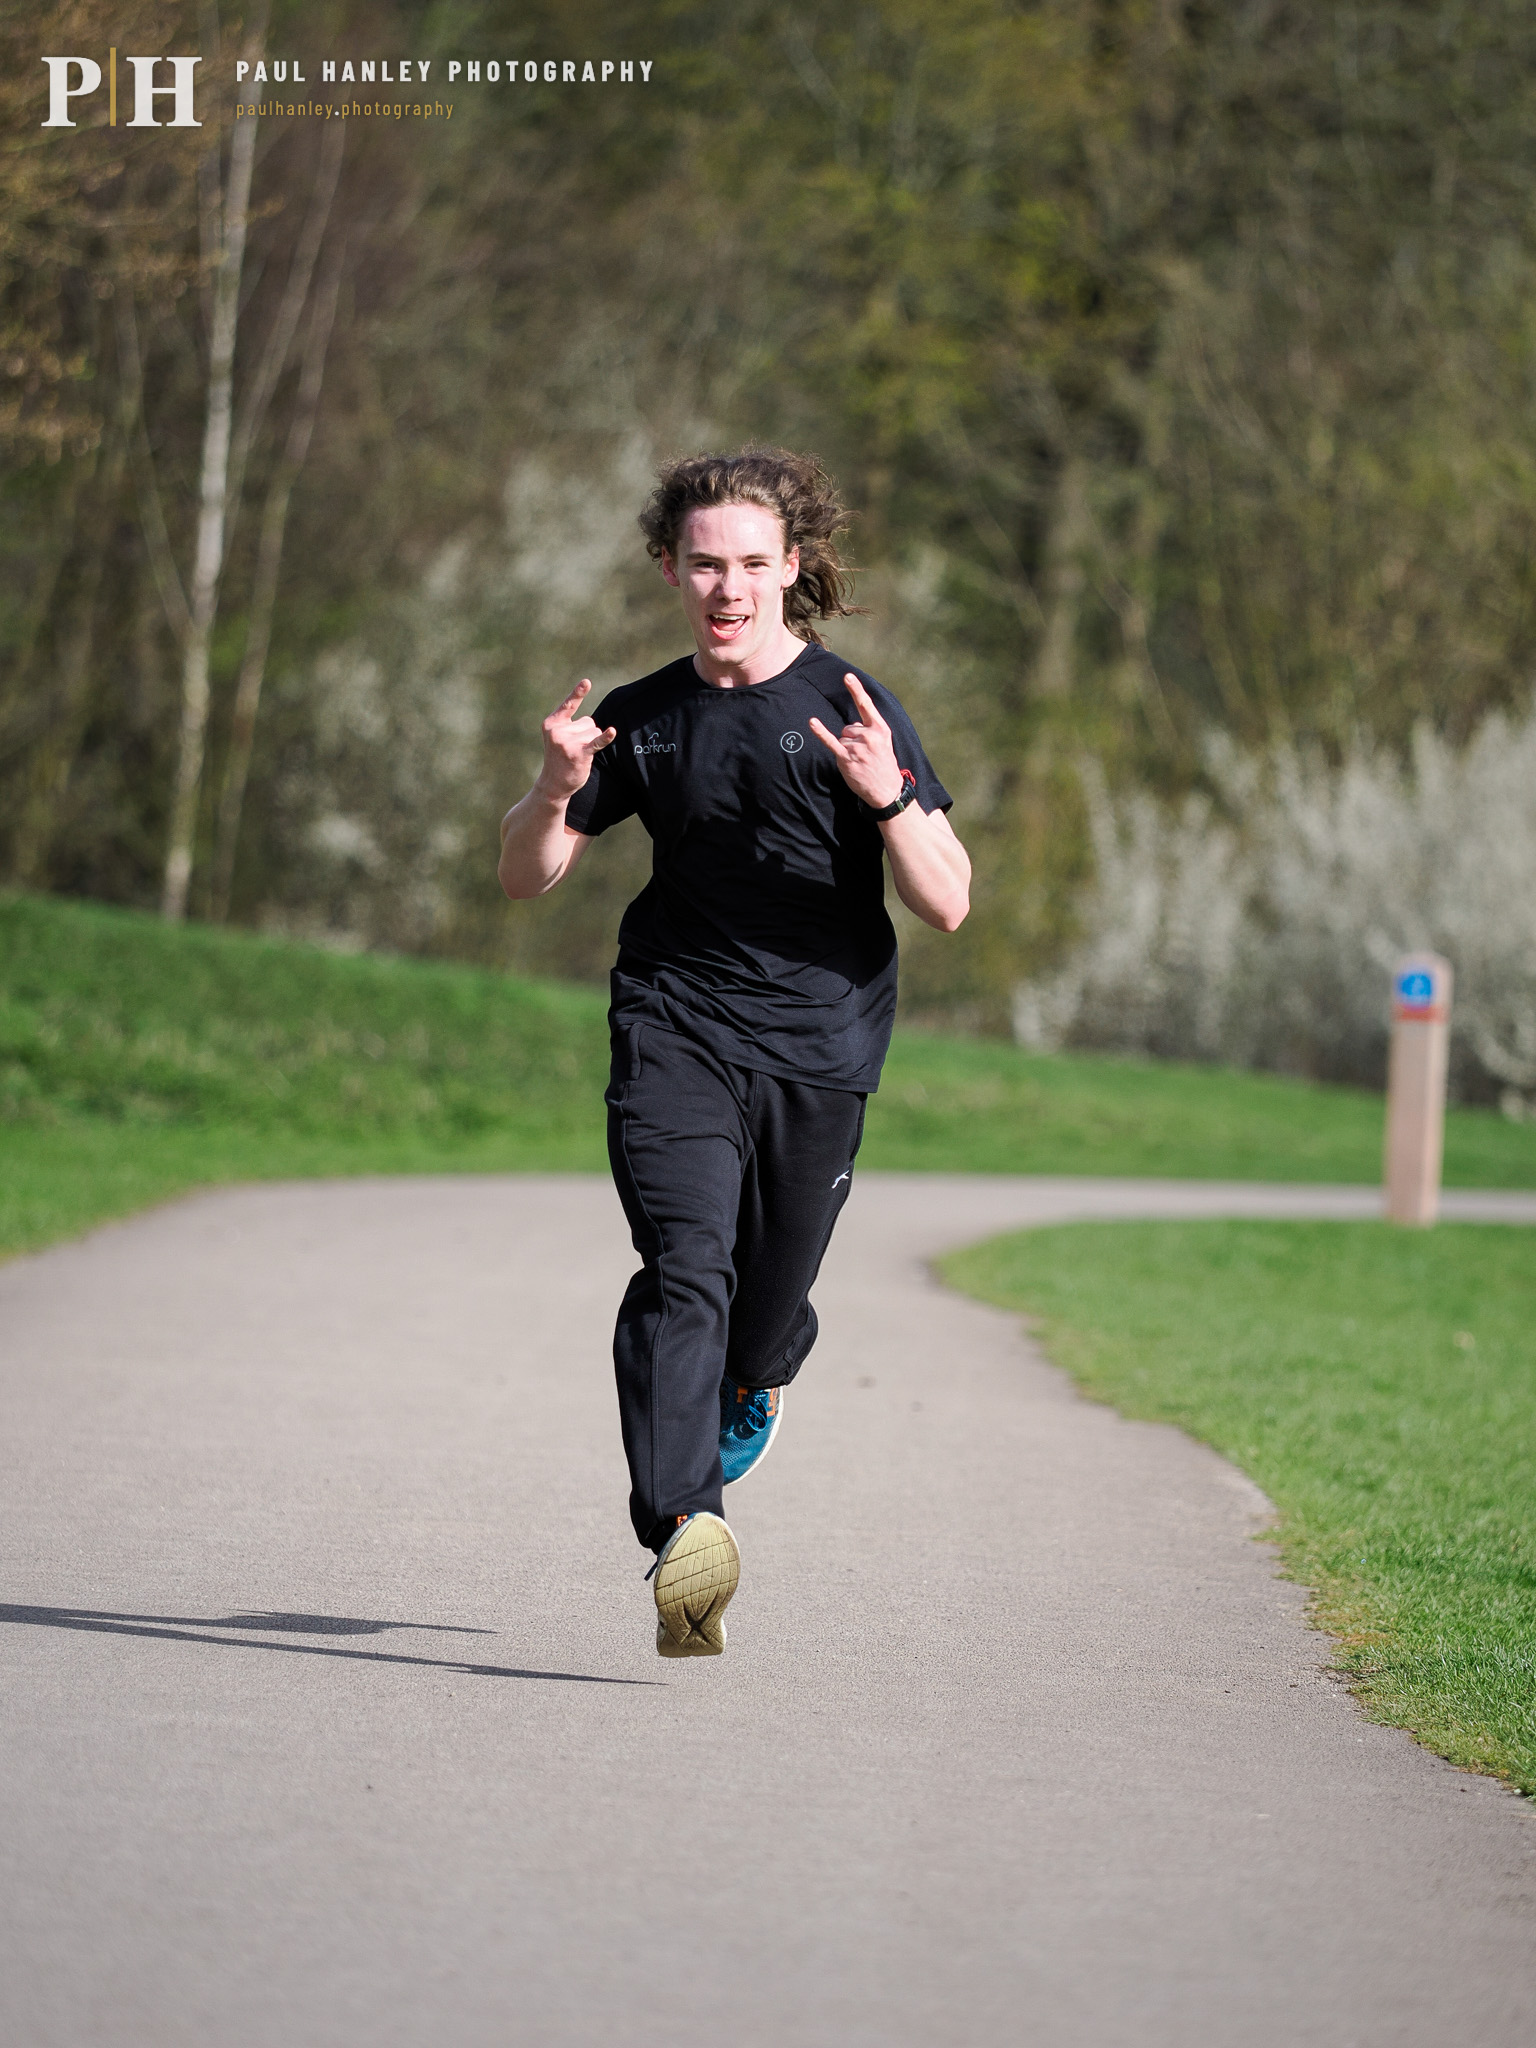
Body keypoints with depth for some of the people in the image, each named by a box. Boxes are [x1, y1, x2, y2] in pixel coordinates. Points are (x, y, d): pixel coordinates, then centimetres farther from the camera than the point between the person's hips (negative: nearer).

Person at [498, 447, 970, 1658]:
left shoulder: (853, 712, -3)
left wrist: (887, 798, -26)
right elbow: (527, 877, 14)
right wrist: (556, 792, -8)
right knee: (684, 1268, -21)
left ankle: (756, 1380, 46)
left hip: (819, 1047, -1)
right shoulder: (644, 721, 7)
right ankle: (686, 1528, -34)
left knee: (767, 1308, 8)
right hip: (675, 1028, 1)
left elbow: (947, 905, -7)